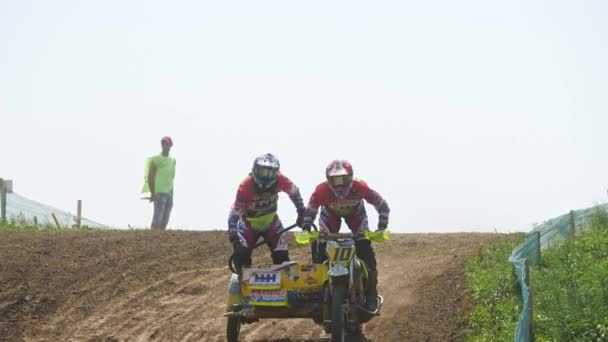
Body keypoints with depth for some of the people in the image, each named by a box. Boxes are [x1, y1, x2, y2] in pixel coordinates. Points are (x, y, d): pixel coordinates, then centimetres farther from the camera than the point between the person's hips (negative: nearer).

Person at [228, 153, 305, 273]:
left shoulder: (280, 181, -24)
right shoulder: (246, 186, -31)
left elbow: (294, 192, -3)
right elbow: (235, 210, -27)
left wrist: (301, 211, 0)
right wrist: (232, 231, -38)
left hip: (270, 222, 2)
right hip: (249, 222, -2)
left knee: (281, 255, -6)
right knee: (241, 252, -21)